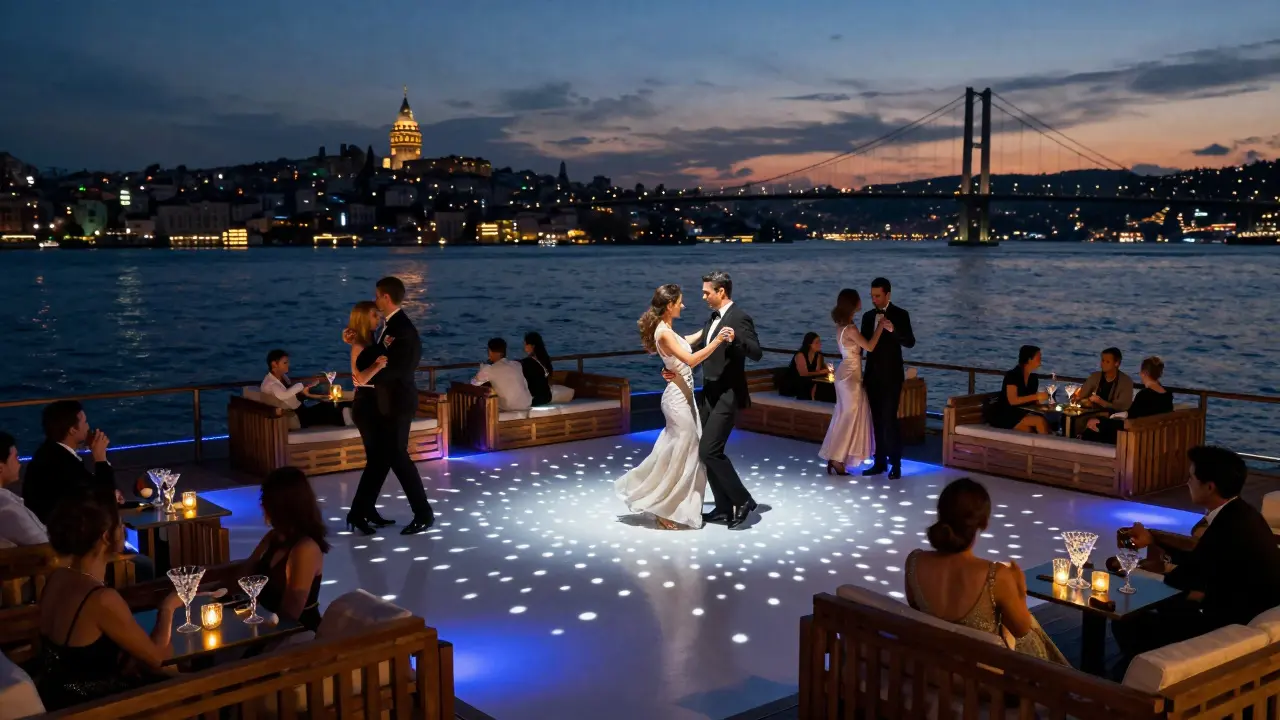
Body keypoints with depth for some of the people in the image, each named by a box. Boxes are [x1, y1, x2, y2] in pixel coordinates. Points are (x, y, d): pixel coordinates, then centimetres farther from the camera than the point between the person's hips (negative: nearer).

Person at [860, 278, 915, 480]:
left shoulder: (900, 315, -5)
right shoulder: (868, 316, 11)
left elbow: (910, 343, -11)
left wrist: (893, 329, -26)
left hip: (891, 376, -5)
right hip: (873, 375, 5)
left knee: (889, 419, -8)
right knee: (877, 420, 7)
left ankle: (895, 464, 0)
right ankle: (880, 462, 13)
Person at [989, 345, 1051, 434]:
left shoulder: (1034, 378, 10)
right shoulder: (1012, 375, -12)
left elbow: (1032, 401, 13)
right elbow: (1012, 400, -22)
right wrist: (1036, 396, -22)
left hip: (1019, 414, 7)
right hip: (1002, 415, -7)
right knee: (1040, 421, -27)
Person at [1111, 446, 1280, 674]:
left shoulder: (1229, 528, -26)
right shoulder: (1239, 514, 4)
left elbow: (1184, 578, -13)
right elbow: (1198, 564, 14)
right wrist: (1152, 541, 23)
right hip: (1250, 617, 11)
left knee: (1127, 625, -10)